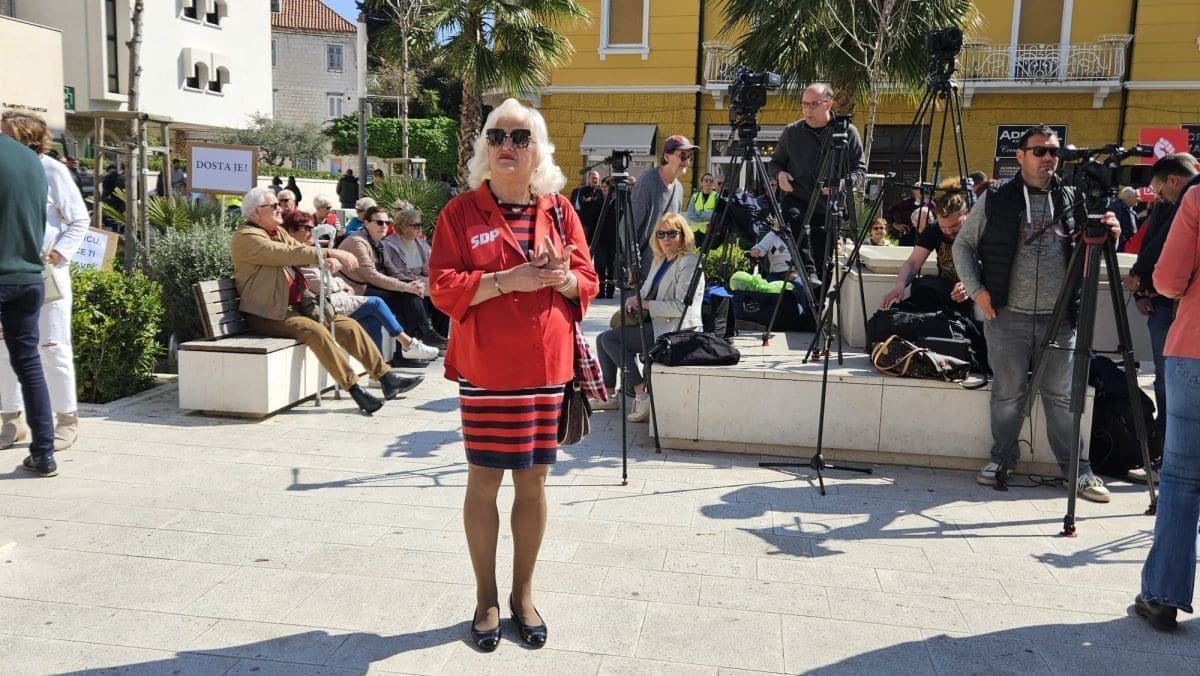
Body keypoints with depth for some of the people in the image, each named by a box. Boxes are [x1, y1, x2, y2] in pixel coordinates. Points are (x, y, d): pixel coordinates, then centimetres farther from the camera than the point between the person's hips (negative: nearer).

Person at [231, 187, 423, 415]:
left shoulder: (278, 231, 19)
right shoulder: (246, 237, -9)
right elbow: (287, 253, -22)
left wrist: (328, 260, -14)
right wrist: (329, 253, -26)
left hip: (297, 306, 9)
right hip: (269, 314, -9)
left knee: (349, 325, -6)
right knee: (315, 330, -32)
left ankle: (387, 379, -6)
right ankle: (355, 390, -31)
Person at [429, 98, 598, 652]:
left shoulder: (559, 211, 7)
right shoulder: (461, 212, -1)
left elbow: (588, 285, 8)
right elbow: (443, 289, -7)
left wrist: (563, 277, -14)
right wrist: (507, 279, -19)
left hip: (545, 367, 2)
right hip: (484, 370, -2)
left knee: (533, 482, 9)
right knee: (484, 481, 5)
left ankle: (523, 594, 26)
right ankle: (486, 598, 23)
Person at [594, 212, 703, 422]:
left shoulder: (689, 263, -12)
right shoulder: (659, 261, 17)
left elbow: (682, 307, -20)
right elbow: (647, 292, 25)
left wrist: (644, 304, -16)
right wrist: (635, 299, 1)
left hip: (676, 330, -10)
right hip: (654, 325, 10)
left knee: (610, 338, -18)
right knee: (603, 338, 6)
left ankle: (641, 395, -17)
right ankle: (609, 395, 13)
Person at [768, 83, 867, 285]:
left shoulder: (848, 132, 2)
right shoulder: (791, 132, 4)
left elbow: (860, 169, 5)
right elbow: (774, 162, 16)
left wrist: (844, 182, -16)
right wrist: (779, 174, -8)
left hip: (829, 208, 1)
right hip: (797, 199, -1)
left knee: (822, 264, 3)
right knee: (794, 216, -36)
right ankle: (808, 272, -39)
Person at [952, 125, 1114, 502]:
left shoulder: (1072, 200, 8)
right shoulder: (995, 200, 1)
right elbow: (963, 244, 6)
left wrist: (1108, 237, -13)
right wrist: (975, 289, -5)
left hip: (1059, 318, 2)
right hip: (1006, 315, -1)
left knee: (1062, 396, 6)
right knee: (1008, 394, 9)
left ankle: (1077, 470, 16)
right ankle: (1002, 458, 25)